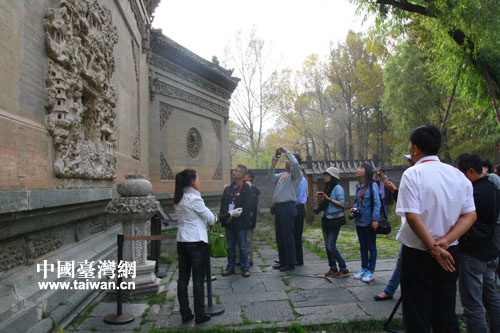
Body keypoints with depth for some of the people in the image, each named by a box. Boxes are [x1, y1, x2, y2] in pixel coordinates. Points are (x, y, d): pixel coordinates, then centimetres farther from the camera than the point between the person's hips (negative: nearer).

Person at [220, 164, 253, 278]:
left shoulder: (246, 189, -8)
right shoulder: (228, 188, 10)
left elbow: (246, 207, -14)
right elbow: (223, 204, 10)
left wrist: (233, 217, -16)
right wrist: (224, 217, -5)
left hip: (240, 223, -5)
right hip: (229, 222, 5)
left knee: (242, 247, 4)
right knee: (230, 247, 14)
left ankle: (245, 268, 18)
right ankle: (230, 267, 26)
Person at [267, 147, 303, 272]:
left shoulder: (296, 174, -3)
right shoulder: (282, 175, 21)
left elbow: (295, 163, -21)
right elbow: (270, 178, 19)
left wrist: (286, 151, -9)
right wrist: (273, 165, 7)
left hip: (288, 207, -8)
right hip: (278, 207, 9)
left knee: (288, 237, -4)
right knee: (279, 237, 14)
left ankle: (290, 263, 5)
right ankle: (282, 261, 25)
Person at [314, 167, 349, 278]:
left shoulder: (338, 188, -9)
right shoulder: (327, 188, 15)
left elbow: (342, 204, -16)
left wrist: (328, 198, -18)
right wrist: (320, 198, 1)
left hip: (335, 220, -8)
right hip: (326, 220, 8)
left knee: (331, 246, -9)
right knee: (327, 246, 8)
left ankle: (343, 269, 4)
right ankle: (333, 268, 19)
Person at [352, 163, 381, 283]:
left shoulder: (372, 185, -9)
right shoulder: (358, 187, 9)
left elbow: (377, 203, -13)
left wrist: (375, 219, -19)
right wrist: (354, 209, -1)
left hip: (369, 221, -6)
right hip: (359, 221, 6)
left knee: (371, 246, 4)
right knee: (362, 246, 14)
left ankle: (370, 271, 12)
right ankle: (363, 268, 25)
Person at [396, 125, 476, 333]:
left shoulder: (412, 174, -14)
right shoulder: (458, 175, 4)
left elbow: (412, 216, -20)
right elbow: (470, 215, 2)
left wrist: (433, 248, -12)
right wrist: (445, 242, -7)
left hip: (418, 254, -5)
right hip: (449, 254, 6)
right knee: (446, 314, 18)